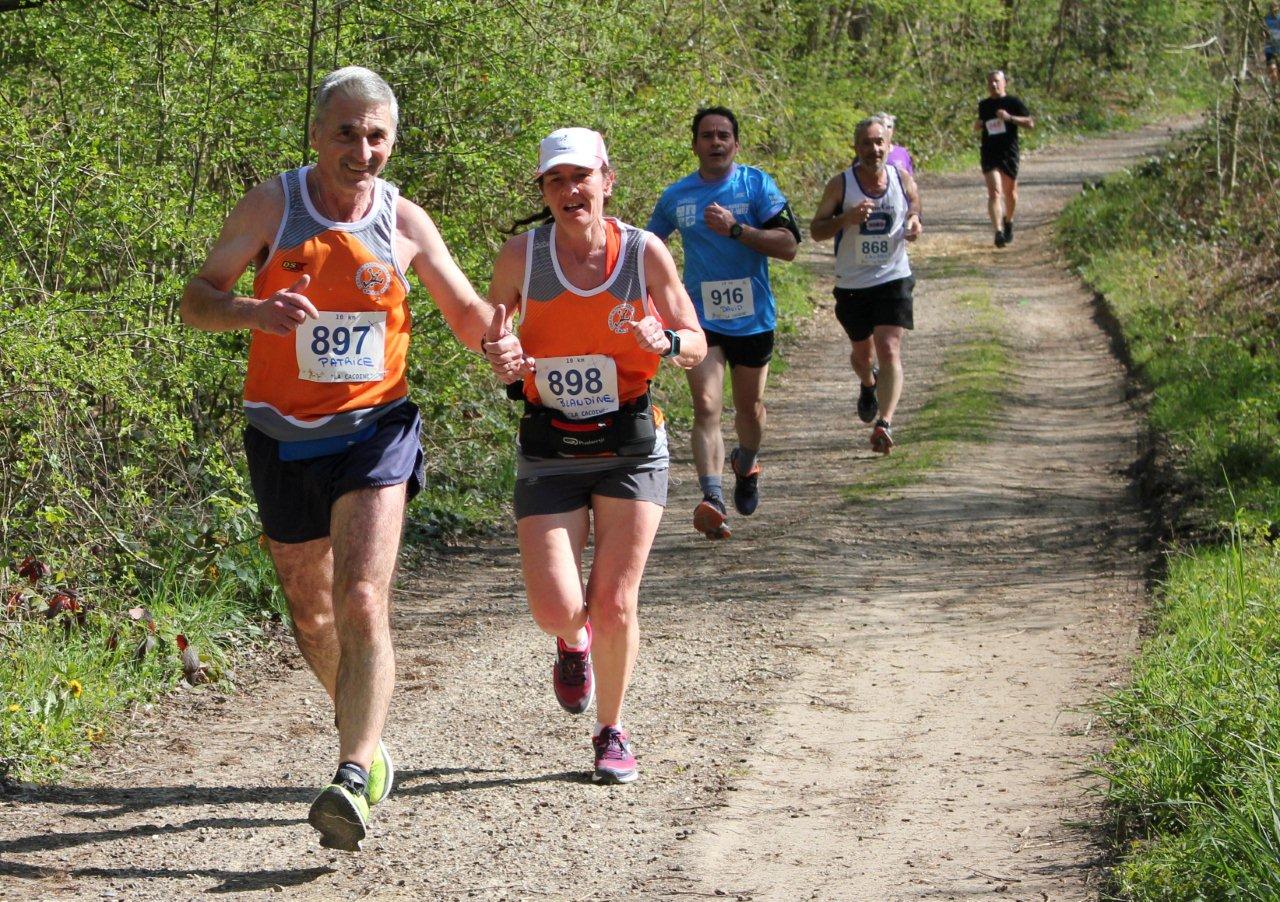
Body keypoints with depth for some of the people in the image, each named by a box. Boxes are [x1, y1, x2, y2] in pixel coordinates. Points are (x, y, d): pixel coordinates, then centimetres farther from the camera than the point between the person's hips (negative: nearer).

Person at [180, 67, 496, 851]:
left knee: (363, 604, -19)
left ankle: (354, 780, -25)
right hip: (284, 434, 2)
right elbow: (196, 300, -5)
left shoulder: (404, 222, -1)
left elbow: (470, 316, 10)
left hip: (374, 427, -1)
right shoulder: (273, 205, -4)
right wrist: (253, 311, -27)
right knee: (312, 617, 14)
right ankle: (370, 743, 38)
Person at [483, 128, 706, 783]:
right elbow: (489, 332, 10)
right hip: (549, 451, 0)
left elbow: (696, 345, 3)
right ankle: (573, 642, 30)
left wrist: (664, 342, -20)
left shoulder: (646, 253, -5)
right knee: (555, 610, -10)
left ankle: (612, 732, 22)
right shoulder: (521, 256, -5)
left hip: (630, 446, 0)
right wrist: (499, 355, -14)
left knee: (615, 603, -1)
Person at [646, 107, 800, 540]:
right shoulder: (676, 196, 4)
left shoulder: (757, 185, -4)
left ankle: (745, 467, 46)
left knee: (750, 408, 14)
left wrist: (735, 229, -22)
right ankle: (713, 499, -26)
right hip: (701, 318, 0)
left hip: (752, 318, 0)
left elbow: (788, 246, -13)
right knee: (706, 407, -16)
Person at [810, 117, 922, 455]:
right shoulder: (840, 185, -10)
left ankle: (884, 423, -22)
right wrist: (847, 217, -26)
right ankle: (868, 386, 53)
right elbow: (816, 230, -6)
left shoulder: (903, 180, -4)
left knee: (889, 350, -16)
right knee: (862, 353, 18)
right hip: (852, 284, 1)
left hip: (894, 278, -1)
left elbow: (914, 214, 14)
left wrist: (914, 227, -12)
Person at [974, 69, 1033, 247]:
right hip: (990, 154, 1)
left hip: (1009, 153, -1)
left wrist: (1010, 118, -18)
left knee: (1010, 192, 15)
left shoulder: (1013, 103, -1)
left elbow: (1030, 123, -6)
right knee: (994, 192, -15)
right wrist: (977, 125, 2)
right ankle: (998, 232, -23)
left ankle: (1008, 221, 44)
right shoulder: (983, 105, 10)